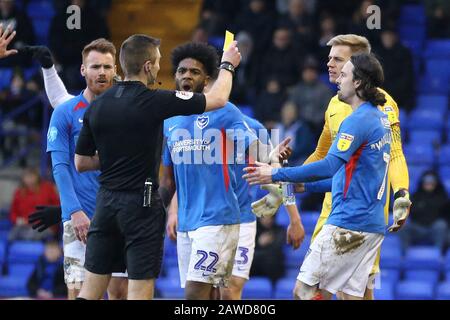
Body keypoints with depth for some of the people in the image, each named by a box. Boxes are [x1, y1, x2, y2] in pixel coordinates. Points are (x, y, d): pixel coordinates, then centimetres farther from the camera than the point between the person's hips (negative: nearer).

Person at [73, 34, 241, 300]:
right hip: (141, 204, -6)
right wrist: (227, 65, 17)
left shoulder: (97, 107, 3)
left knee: (90, 291, 8)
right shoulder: (154, 101, -12)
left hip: (106, 202, 6)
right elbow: (218, 99, -1)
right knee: (140, 292, -1)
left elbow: (81, 163, 10)